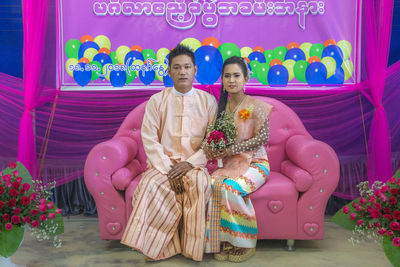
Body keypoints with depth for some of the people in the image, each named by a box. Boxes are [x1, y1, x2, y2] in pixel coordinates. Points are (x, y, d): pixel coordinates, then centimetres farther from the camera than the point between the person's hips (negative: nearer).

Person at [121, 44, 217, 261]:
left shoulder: (208, 101, 6)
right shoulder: (157, 101, 6)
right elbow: (149, 140, -1)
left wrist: (190, 163, -13)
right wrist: (168, 168, -14)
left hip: (195, 164, 0)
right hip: (163, 163, 1)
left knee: (200, 185, -32)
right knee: (150, 185, -30)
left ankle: (193, 248, -16)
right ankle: (158, 247, -15)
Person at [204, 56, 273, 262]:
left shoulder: (255, 106, -4)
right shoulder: (221, 106, 12)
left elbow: (263, 137, -11)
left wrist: (232, 149, -17)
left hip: (254, 163, -4)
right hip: (230, 164, 4)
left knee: (229, 188, -32)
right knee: (210, 185, -27)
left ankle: (245, 243, -13)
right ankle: (222, 242, -15)